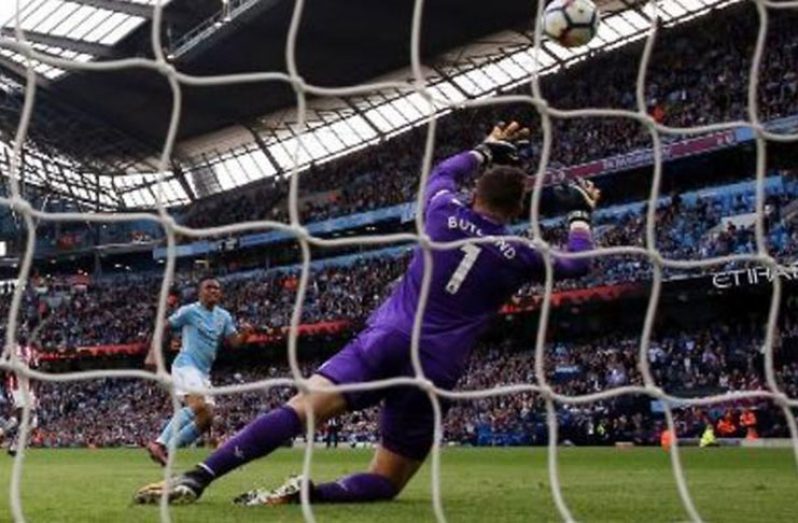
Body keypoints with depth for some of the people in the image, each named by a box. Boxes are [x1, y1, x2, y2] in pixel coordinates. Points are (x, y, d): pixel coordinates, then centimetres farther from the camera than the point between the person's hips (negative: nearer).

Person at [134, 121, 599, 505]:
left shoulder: (446, 211, 9)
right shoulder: (518, 255, 6)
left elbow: (445, 171, 33)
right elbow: (577, 263, 25)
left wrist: (489, 149, 47)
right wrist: (581, 213, 41)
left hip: (388, 337, 1)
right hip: (435, 367, -1)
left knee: (303, 409, -13)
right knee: (386, 481, 8)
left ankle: (198, 477, -31)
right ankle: (310, 494, -22)